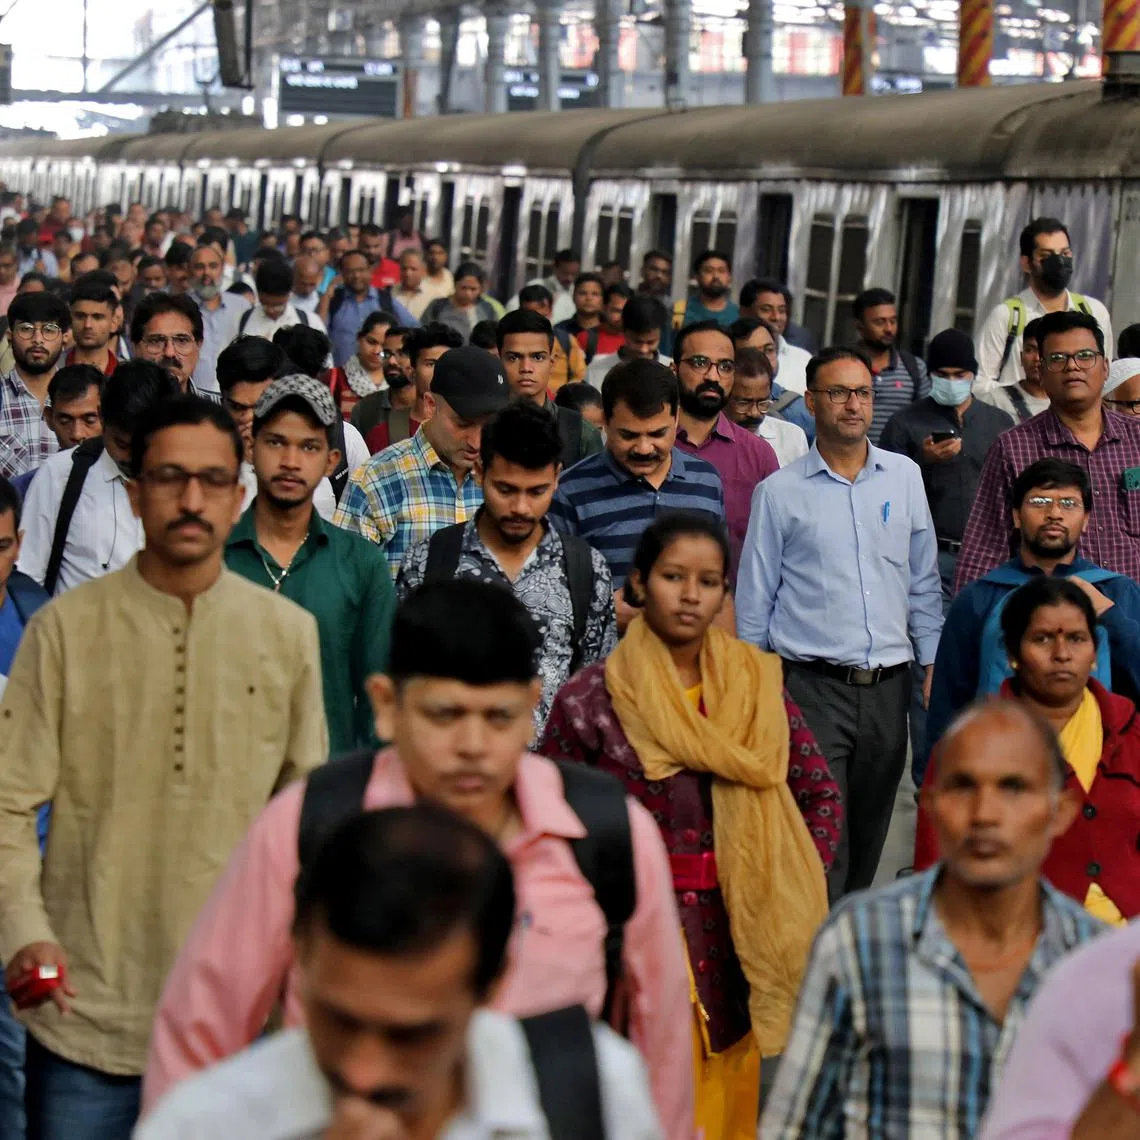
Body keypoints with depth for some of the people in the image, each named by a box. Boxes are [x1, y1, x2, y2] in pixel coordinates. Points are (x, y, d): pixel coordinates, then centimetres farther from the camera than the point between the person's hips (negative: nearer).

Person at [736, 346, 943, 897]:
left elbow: (924, 582, 15)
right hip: (812, 686, -3)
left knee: (868, 837, 11)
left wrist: (934, 661, 9)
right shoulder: (779, 491, 0)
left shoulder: (904, 476, 9)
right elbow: (754, 599, 5)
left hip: (888, 686, 4)